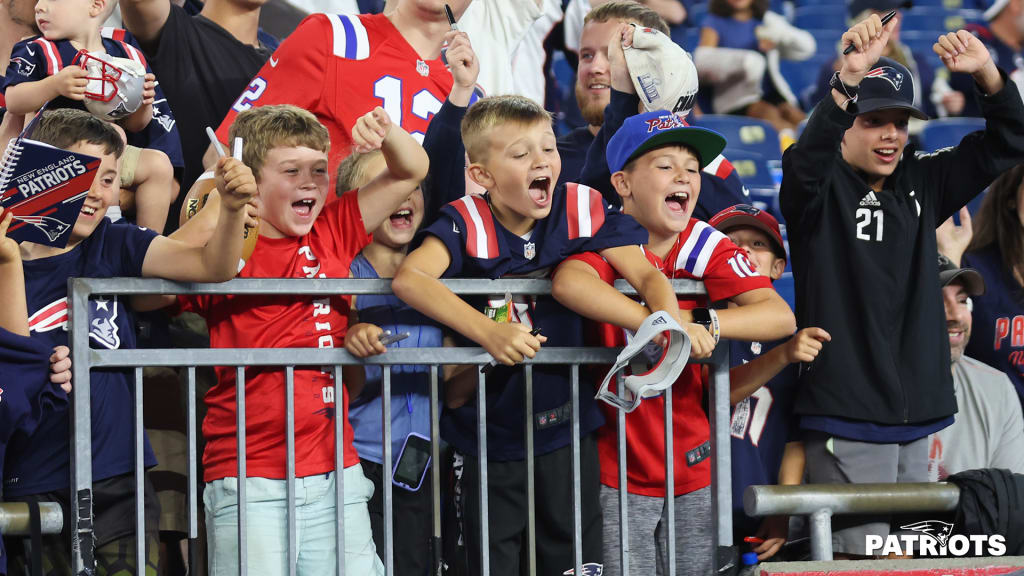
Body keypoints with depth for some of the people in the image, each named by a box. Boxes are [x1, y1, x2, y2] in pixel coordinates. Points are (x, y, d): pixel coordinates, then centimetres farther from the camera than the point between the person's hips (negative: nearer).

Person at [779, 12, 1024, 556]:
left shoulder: (922, 181, 11)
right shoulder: (820, 189, -5)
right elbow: (805, 161, -28)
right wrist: (849, 79, -42)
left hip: (917, 418, 6)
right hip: (846, 423, -6)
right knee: (862, 560, -9)